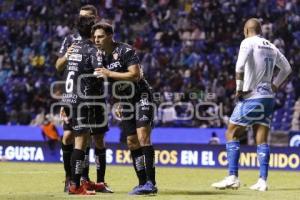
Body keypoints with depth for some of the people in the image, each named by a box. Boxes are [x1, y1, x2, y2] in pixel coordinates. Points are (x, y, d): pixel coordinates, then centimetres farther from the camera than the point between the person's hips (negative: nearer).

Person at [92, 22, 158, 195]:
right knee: (132, 142, 6)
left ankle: (151, 183, -23)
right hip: (125, 102, 8)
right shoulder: (102, 57, 9)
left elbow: (136, 75, -24)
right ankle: (143, 183, 12)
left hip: (141, 96, -8)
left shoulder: (125, 50, -14)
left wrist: (110, 74, -22)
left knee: (143, 136, -19)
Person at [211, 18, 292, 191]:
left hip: (251, 97, -6)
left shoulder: (248, 42, -6)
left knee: (232, 134, 2)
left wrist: (240, 88, -12)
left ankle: (233, 177, -6)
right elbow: (287, 68, 24)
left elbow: (240, 67, -21)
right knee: (262, 140, 6)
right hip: (268, 97, 6)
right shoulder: (271, 46, 14)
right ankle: (263, 181, 0)